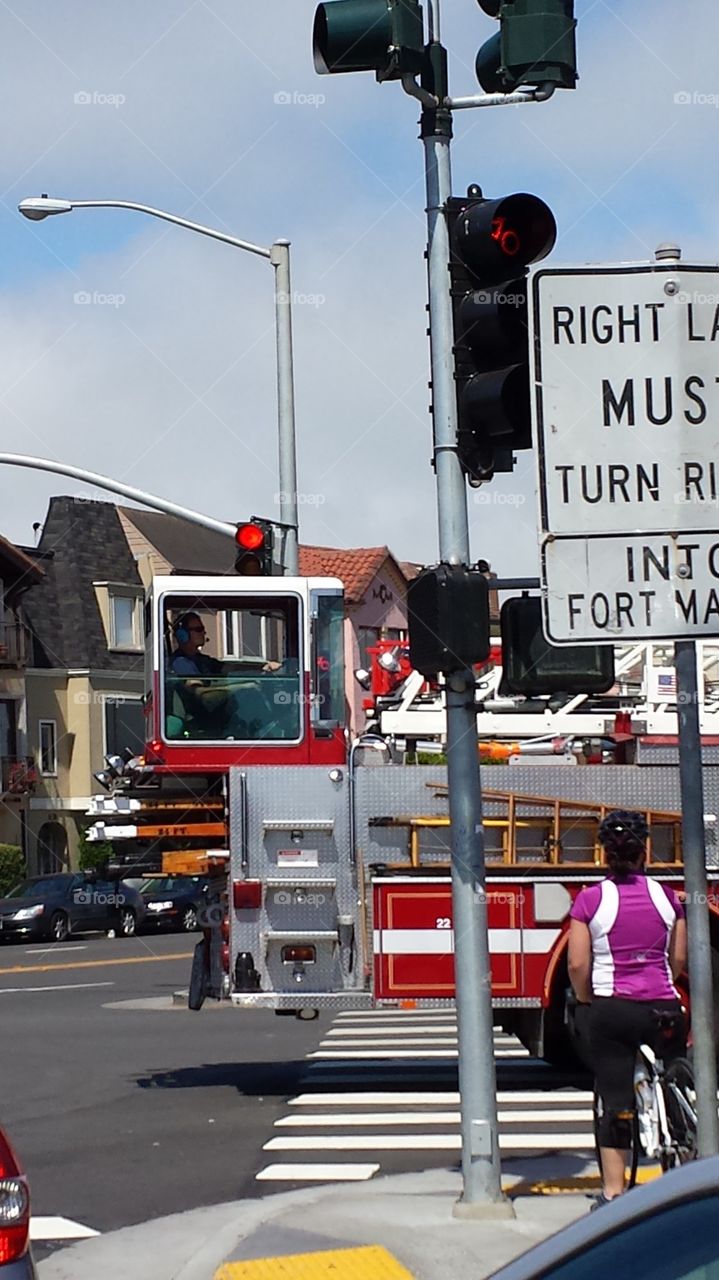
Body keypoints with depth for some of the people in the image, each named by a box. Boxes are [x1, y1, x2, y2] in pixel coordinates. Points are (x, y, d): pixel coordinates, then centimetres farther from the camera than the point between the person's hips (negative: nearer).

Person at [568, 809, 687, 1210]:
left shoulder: (590, 900, -5)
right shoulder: (667, 896, 1)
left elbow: (578, 965, -6)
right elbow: (679, 959, 5)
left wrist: (587, 1003, 10)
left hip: (612, 1008, -1)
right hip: (664, 1007, 1)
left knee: (616, 1101, 3)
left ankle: (613, 1190, 2)